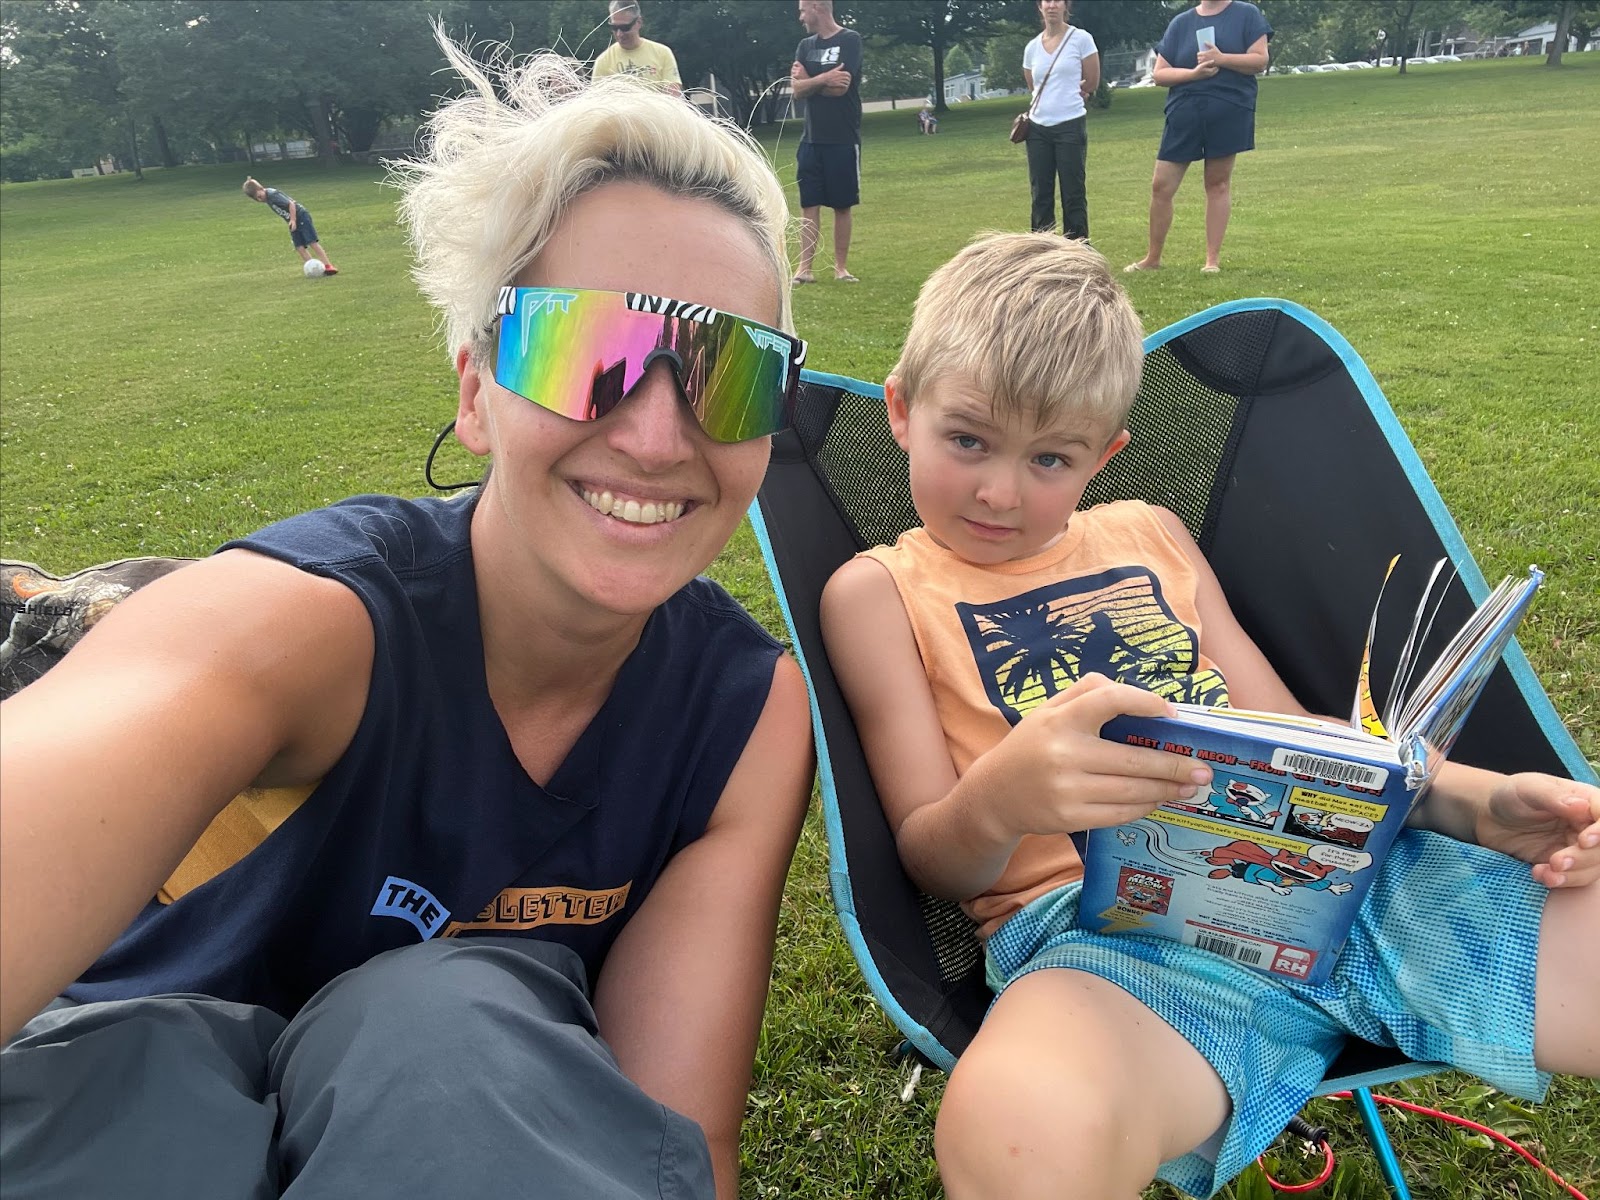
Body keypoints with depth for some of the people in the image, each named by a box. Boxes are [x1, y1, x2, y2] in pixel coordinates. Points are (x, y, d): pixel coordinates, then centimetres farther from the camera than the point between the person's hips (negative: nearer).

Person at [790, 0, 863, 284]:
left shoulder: (850, 40, -4)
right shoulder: (805, 45, 11)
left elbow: (840, 87, -15)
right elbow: (797, 90, 0)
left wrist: (808, 80, -3)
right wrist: (823, 79, -16)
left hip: (843, 139, -4)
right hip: (811, 139, 4)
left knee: (843, 205, 3)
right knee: (809, 204, 0)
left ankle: (840, 266, 10)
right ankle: (805, 267, 1)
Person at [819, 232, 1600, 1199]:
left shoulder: (1151, 537, 22)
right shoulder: (881, 590, 9)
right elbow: (932, 862, 3)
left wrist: (1480, 801, 4)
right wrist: (998, 799, -22)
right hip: (1094, 920, -4)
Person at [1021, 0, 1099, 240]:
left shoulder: (1081, 39, -3)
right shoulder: (1032, 47, 8)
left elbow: (1091, 85, 2)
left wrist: (1067, 96, 12)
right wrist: (1057, 97, 13)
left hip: (1070, 126, -4)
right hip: (1038, 128, 4)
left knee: (1073, 194, -2)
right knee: (1040, 194, 5)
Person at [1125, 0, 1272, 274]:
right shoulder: (1181, 22, 9)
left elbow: (1260, 60, -4)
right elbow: (1159, 74, 5)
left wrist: (1221, 59, -17)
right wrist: (1193, 72, -12)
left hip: (1229, 112, -2)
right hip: (1184, 115, 2)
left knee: (1218, 182, 2)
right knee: (1161, 186, 1)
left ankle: (1213, 258, 9)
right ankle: (1153, 257, 15)